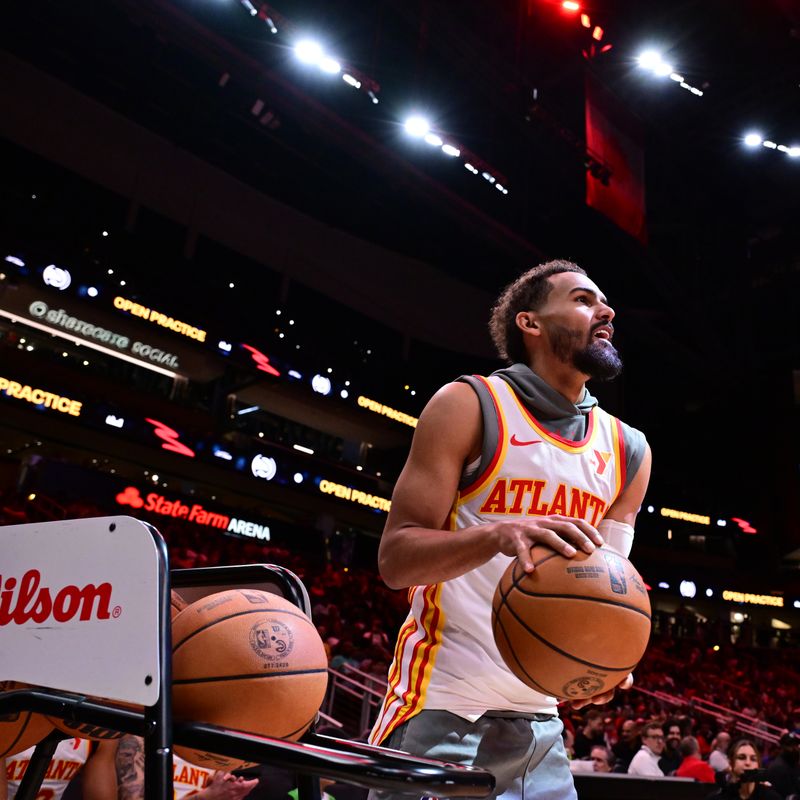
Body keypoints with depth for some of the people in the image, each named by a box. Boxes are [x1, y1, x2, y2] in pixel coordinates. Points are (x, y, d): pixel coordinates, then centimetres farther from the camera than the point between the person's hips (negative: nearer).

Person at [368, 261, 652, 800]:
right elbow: (395, 559, -12)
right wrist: (496, 536, -30)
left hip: (538, 721, 5)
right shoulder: (470, 405, -8)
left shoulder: (628, 451, 7)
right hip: (441, 710, -5)